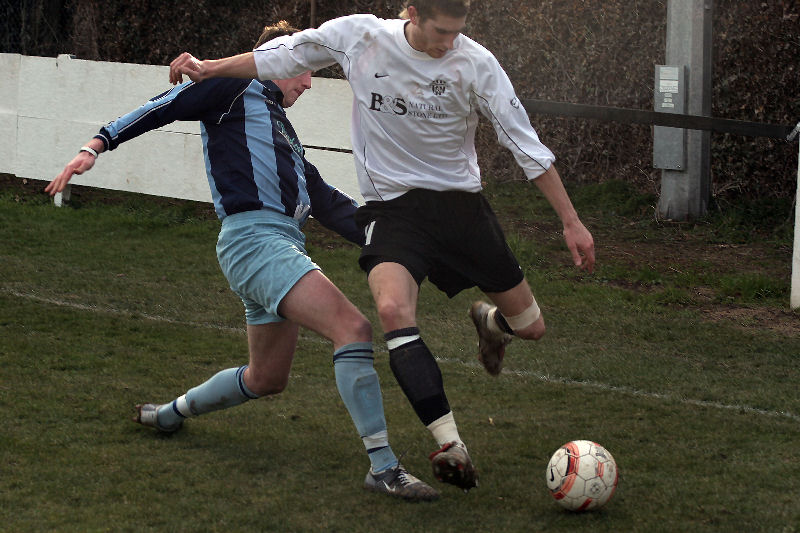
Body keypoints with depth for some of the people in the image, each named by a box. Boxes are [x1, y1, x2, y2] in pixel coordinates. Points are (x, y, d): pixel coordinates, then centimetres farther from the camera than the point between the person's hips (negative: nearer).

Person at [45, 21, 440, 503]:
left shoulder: (280, 126, 30)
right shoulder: (239, 88, 5)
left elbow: (328, 203, 29)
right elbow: (166, 106, -1)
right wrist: (97, 145, -12)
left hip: (284, 243, 10)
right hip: (254, 234, -10)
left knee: (267, 379, 17)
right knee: (353, 327, -23)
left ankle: (171, 413, 40)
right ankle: (383, 466, -26)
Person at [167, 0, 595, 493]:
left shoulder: (475, 63, -11)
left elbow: (526, 143, -7)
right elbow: (283, 56, 8)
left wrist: (571, 221, -8)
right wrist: (209, 68, 7)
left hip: (459, 202, 1)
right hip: (392, 207, -1)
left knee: (531, 327, 5)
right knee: (393, 308, -32)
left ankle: (489, 322, 46)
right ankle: (451, 447, -32)